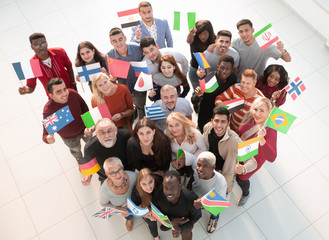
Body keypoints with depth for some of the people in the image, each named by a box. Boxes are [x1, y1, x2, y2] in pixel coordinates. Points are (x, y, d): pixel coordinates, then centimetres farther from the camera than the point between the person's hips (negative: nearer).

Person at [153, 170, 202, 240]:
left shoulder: (191, 199, -46)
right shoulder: (157, 193, -39)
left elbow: (196, 216, -23)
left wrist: (181, 228, -34)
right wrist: (170, 220, -32)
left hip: (186, 220, -2)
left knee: (186, 234, 30)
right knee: (163, 228, 34)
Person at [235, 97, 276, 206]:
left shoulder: (270, 131, -37)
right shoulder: (250, 117, -22)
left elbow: (271, 158, -46)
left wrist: (261, 139, -57)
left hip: (254, 157, -5)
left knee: (241, 178, 6)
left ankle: (246, 194, 41)